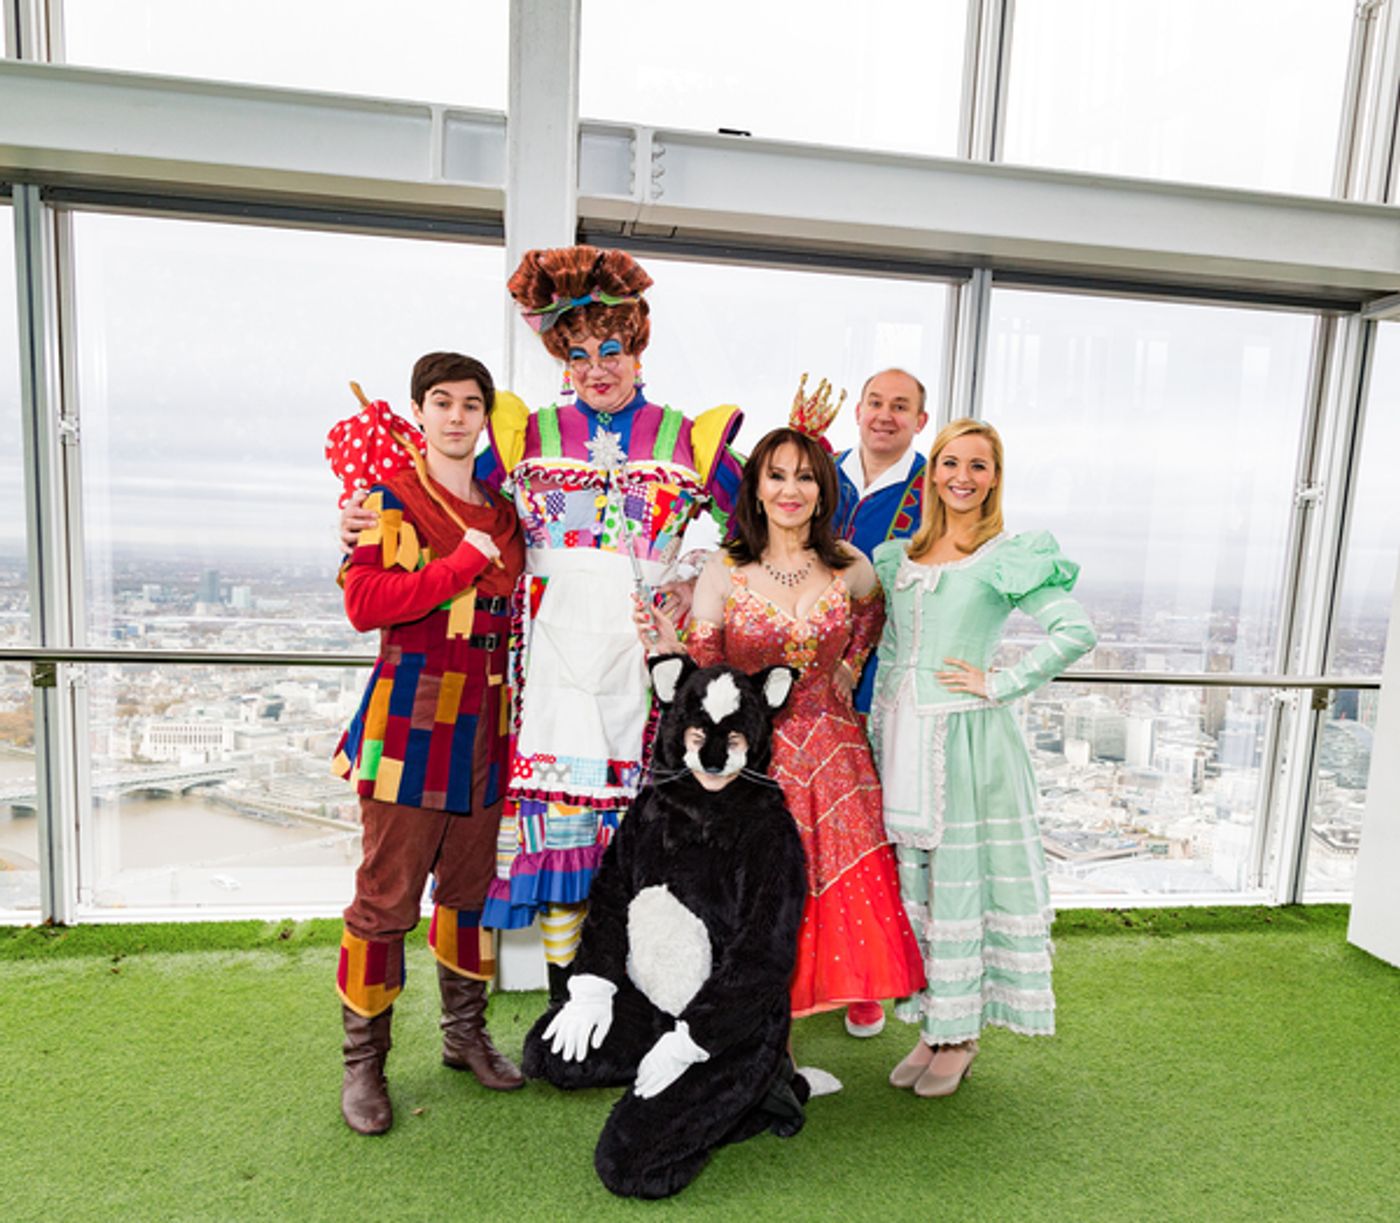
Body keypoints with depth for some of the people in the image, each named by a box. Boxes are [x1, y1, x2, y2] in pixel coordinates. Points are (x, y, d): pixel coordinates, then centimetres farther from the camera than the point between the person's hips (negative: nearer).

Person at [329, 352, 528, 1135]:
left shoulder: (504, 512, 14)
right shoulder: (390, 498, -2)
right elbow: (364, 602, -17)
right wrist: (465, 562, -15)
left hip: (485, 727, 5)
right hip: (409, 723, -5)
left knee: (470, 888, 15)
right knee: (388, 899, 1)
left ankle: (466, 1032, 32)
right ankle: (365, 1061, 19)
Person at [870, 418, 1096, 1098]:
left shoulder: (1011, 557, -4)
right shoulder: (900, 557, 12)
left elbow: (1075, 633, -13)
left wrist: (1000, 684, -12)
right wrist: (877, 740, 13)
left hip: (967, 740, -5)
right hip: (903, 737, 5)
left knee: (961, 881, 3)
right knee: (913, 882, 11)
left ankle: (960, 1037, 21)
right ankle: (931, 1026, 27)